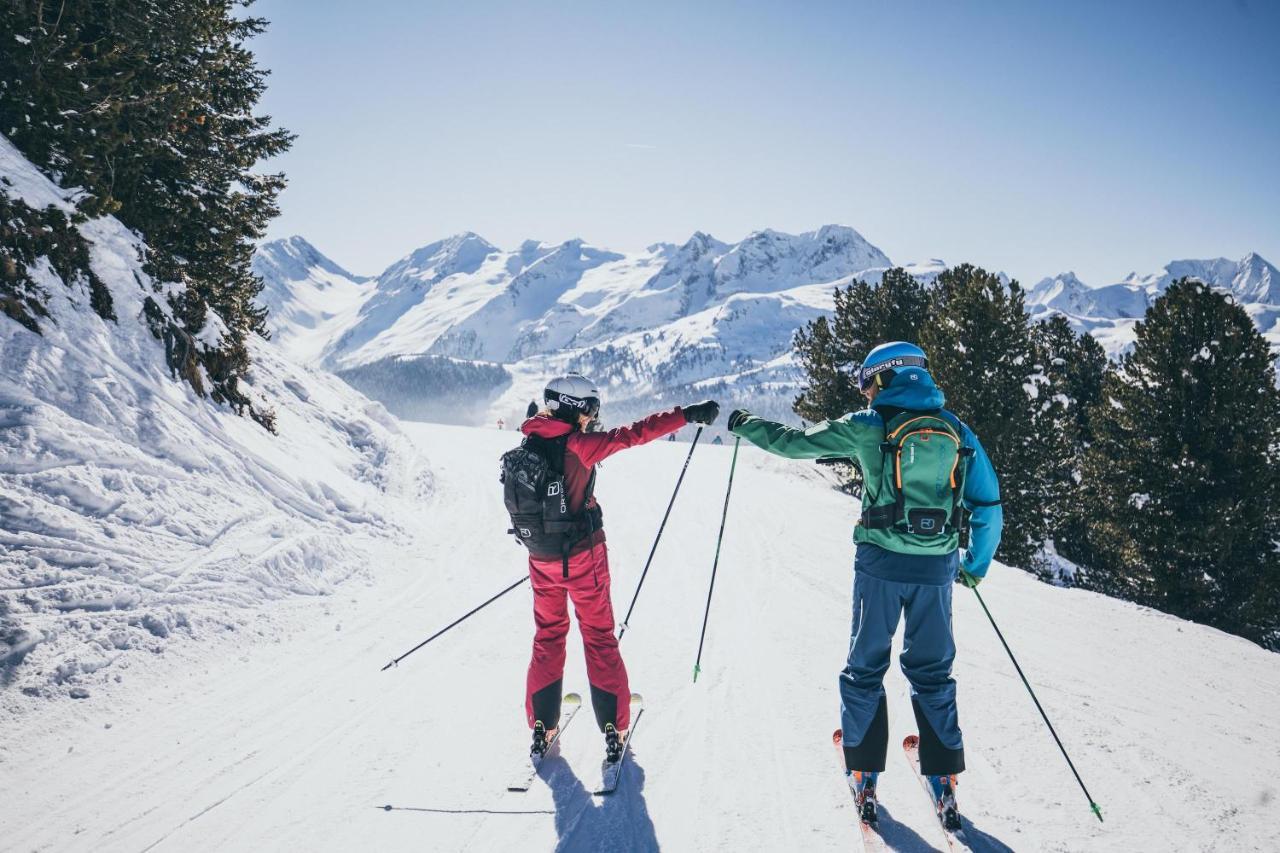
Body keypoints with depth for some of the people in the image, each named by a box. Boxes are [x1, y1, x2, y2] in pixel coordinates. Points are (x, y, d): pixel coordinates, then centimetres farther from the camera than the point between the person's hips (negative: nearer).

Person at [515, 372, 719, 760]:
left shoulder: (529, 444, 0)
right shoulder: (577, 444, -18)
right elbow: (633, 434, -24)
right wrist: (688, 414, -22)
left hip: (541, 558, 5)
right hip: (583, 556, -5)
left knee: (548, 636, 18)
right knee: (599, 637, 8)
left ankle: (541, 725, 21)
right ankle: (613, 727, 13)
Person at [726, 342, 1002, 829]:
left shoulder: (869, 428, -5)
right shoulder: (956, 432, 5)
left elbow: (795, 443, 1)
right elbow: (988, 507, 6)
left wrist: (746, 426, 17)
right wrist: (976, 566, 18)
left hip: (881, 564, -3)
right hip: (936, 569, 3)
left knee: (865, 667, 12)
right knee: (931, 673, 16)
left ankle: (864, 777, 17)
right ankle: (944, 781, 17)